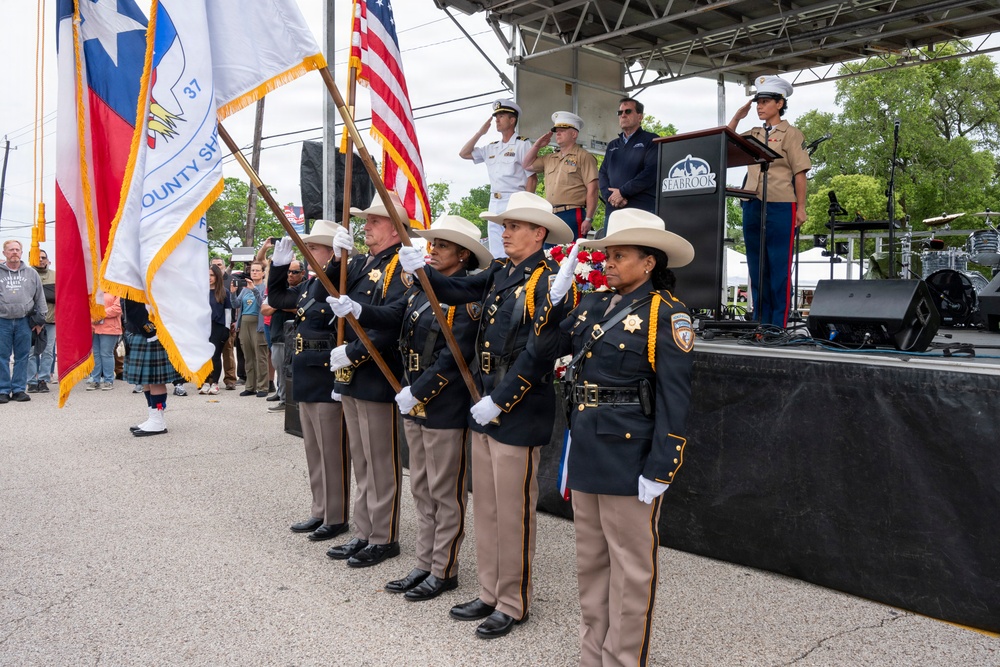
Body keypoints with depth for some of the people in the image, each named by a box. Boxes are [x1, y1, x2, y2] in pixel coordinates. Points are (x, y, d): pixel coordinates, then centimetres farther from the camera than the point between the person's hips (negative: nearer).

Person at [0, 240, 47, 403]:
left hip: (24, 321, 1)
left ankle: (19, 389, 12)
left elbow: (40, 297, 14)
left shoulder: (31, 273, 10)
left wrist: (40, 319, 10)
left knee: (22, 357, 4)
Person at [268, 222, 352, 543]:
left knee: (332, 451, 2)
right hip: (306, 380, 9)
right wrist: (279, 265, 15)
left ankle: (336, 517, 14)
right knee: (314, 450, 17)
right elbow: (277, 298, 24)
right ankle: (319, 511, 29)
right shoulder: (310, 284, 12)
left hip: (329, 381, -9)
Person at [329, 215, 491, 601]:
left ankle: (444, 571, 16)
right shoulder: (422, 286, 11)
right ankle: (425, 565, 27)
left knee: (445, 491, 3)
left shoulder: (468, 295, -14)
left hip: (446, 406, -8)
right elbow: (394, 316, 1)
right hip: (414, 402, 9)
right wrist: (357, 311, -16)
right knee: (422, 489, 15)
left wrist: (418, 391, -19)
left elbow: (456, 354, -20)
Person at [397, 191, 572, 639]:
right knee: (485, 506, 16)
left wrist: (498, 402, -18)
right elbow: (458, 291, 2)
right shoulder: (500, 272, 11)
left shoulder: (547, 280, -14)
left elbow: (537, 354, -20)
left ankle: (513, 604, 20)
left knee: (512, 512, 3)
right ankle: (490, 593, 30)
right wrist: (421, 270, -14)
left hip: (518, 413, -8)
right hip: (484, 406, 8)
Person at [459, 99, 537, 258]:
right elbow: (464, 154, 21)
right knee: (496, 254, 7)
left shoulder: (522, 144, -1)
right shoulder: (491, 148, 18)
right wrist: (480, 133, 14)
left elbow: (532, 178, -5)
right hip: (494, 203, 7)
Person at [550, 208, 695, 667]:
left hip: (629, 460, -7)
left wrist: (659, 471, -16)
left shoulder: (666, 314, -11)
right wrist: (555, 295, 0)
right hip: (585, 453, 7)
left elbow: (674, 400, -14)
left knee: (630, 567, 8)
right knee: (590, 561, 18)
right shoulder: (593, 305, 9)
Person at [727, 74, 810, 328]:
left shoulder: (791, 134, 0)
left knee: (779, 269, -3)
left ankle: (778, 326, 1)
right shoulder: (753, 134, 16)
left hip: (780, 207, -6)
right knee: (756, 268, 9)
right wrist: (737, 117, 8)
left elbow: (799, 173, -3)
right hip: (752, 206, 6)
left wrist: (801, 208, -9)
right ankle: (760, 324, 16)